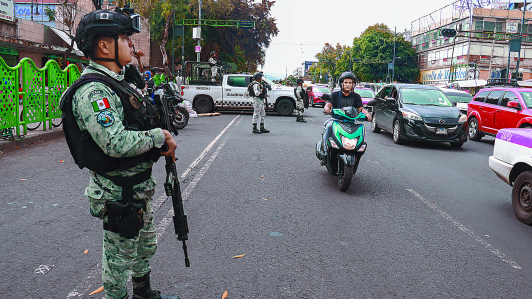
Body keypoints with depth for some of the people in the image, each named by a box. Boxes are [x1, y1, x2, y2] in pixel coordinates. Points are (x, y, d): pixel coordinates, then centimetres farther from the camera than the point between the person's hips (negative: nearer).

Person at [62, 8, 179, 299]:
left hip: (140, 186, 10)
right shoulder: (93, 91, -22)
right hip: (118, 194, -10)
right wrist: (159, 136, -19)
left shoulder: (118, 82, 10)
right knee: (120, 256, 8)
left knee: (146, 245, 25)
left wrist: (162, 144, 1)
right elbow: (117, 143, -32)